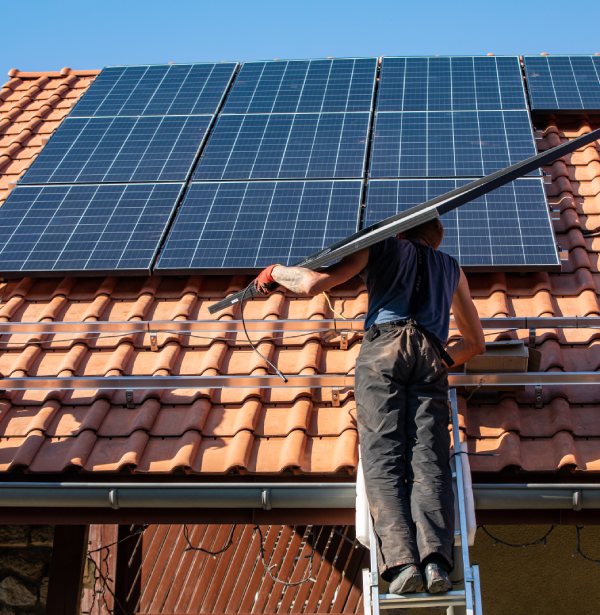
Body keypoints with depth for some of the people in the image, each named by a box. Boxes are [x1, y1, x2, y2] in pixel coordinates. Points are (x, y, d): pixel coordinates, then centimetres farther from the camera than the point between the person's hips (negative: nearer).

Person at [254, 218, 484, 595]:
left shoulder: (383, 246, 24)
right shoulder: (451, 268, 35)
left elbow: (313, 284, 10)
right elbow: (476, 342, 39)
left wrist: (276, 271, 29)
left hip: (384, 346, -2)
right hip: (431, 356, 2)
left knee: (382, 460, -12)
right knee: (429, 461, -11)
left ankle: (401, 560, -31)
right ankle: (436, 558, -35)